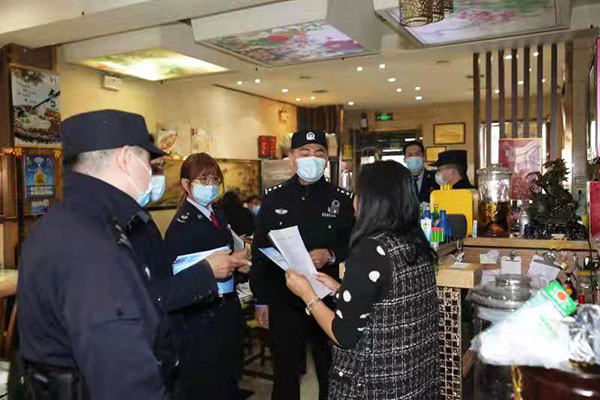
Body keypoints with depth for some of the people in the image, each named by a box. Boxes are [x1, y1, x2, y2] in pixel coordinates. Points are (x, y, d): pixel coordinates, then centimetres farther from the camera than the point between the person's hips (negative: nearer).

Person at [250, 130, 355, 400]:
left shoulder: (343, 200, -1)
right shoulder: (273, 198, 1)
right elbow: (259, 252, 3)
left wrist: (330, 255, -19)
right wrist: (261, 300, 2)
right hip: (283, 302, 1)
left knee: (332, 373, 13)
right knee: (285, 373, 15)